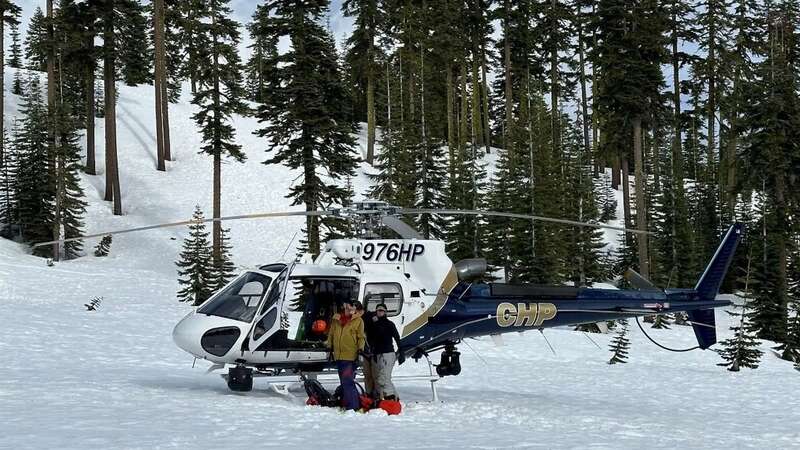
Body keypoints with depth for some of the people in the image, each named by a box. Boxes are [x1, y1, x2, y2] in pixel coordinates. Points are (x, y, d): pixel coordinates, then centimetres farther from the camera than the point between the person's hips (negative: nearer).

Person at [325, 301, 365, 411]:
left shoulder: (358, 320, 2)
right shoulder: (336, 319, 12)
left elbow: (361, 337, 1)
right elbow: (331, 334, 22)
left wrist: (360, 348, -13)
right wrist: (329, 346, 17)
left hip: (350, 356, -5)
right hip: (338, 355, 5)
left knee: (347, 381, -15)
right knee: (343, 382, 11)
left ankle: (353, 406, -16)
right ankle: (346, 404, 19)